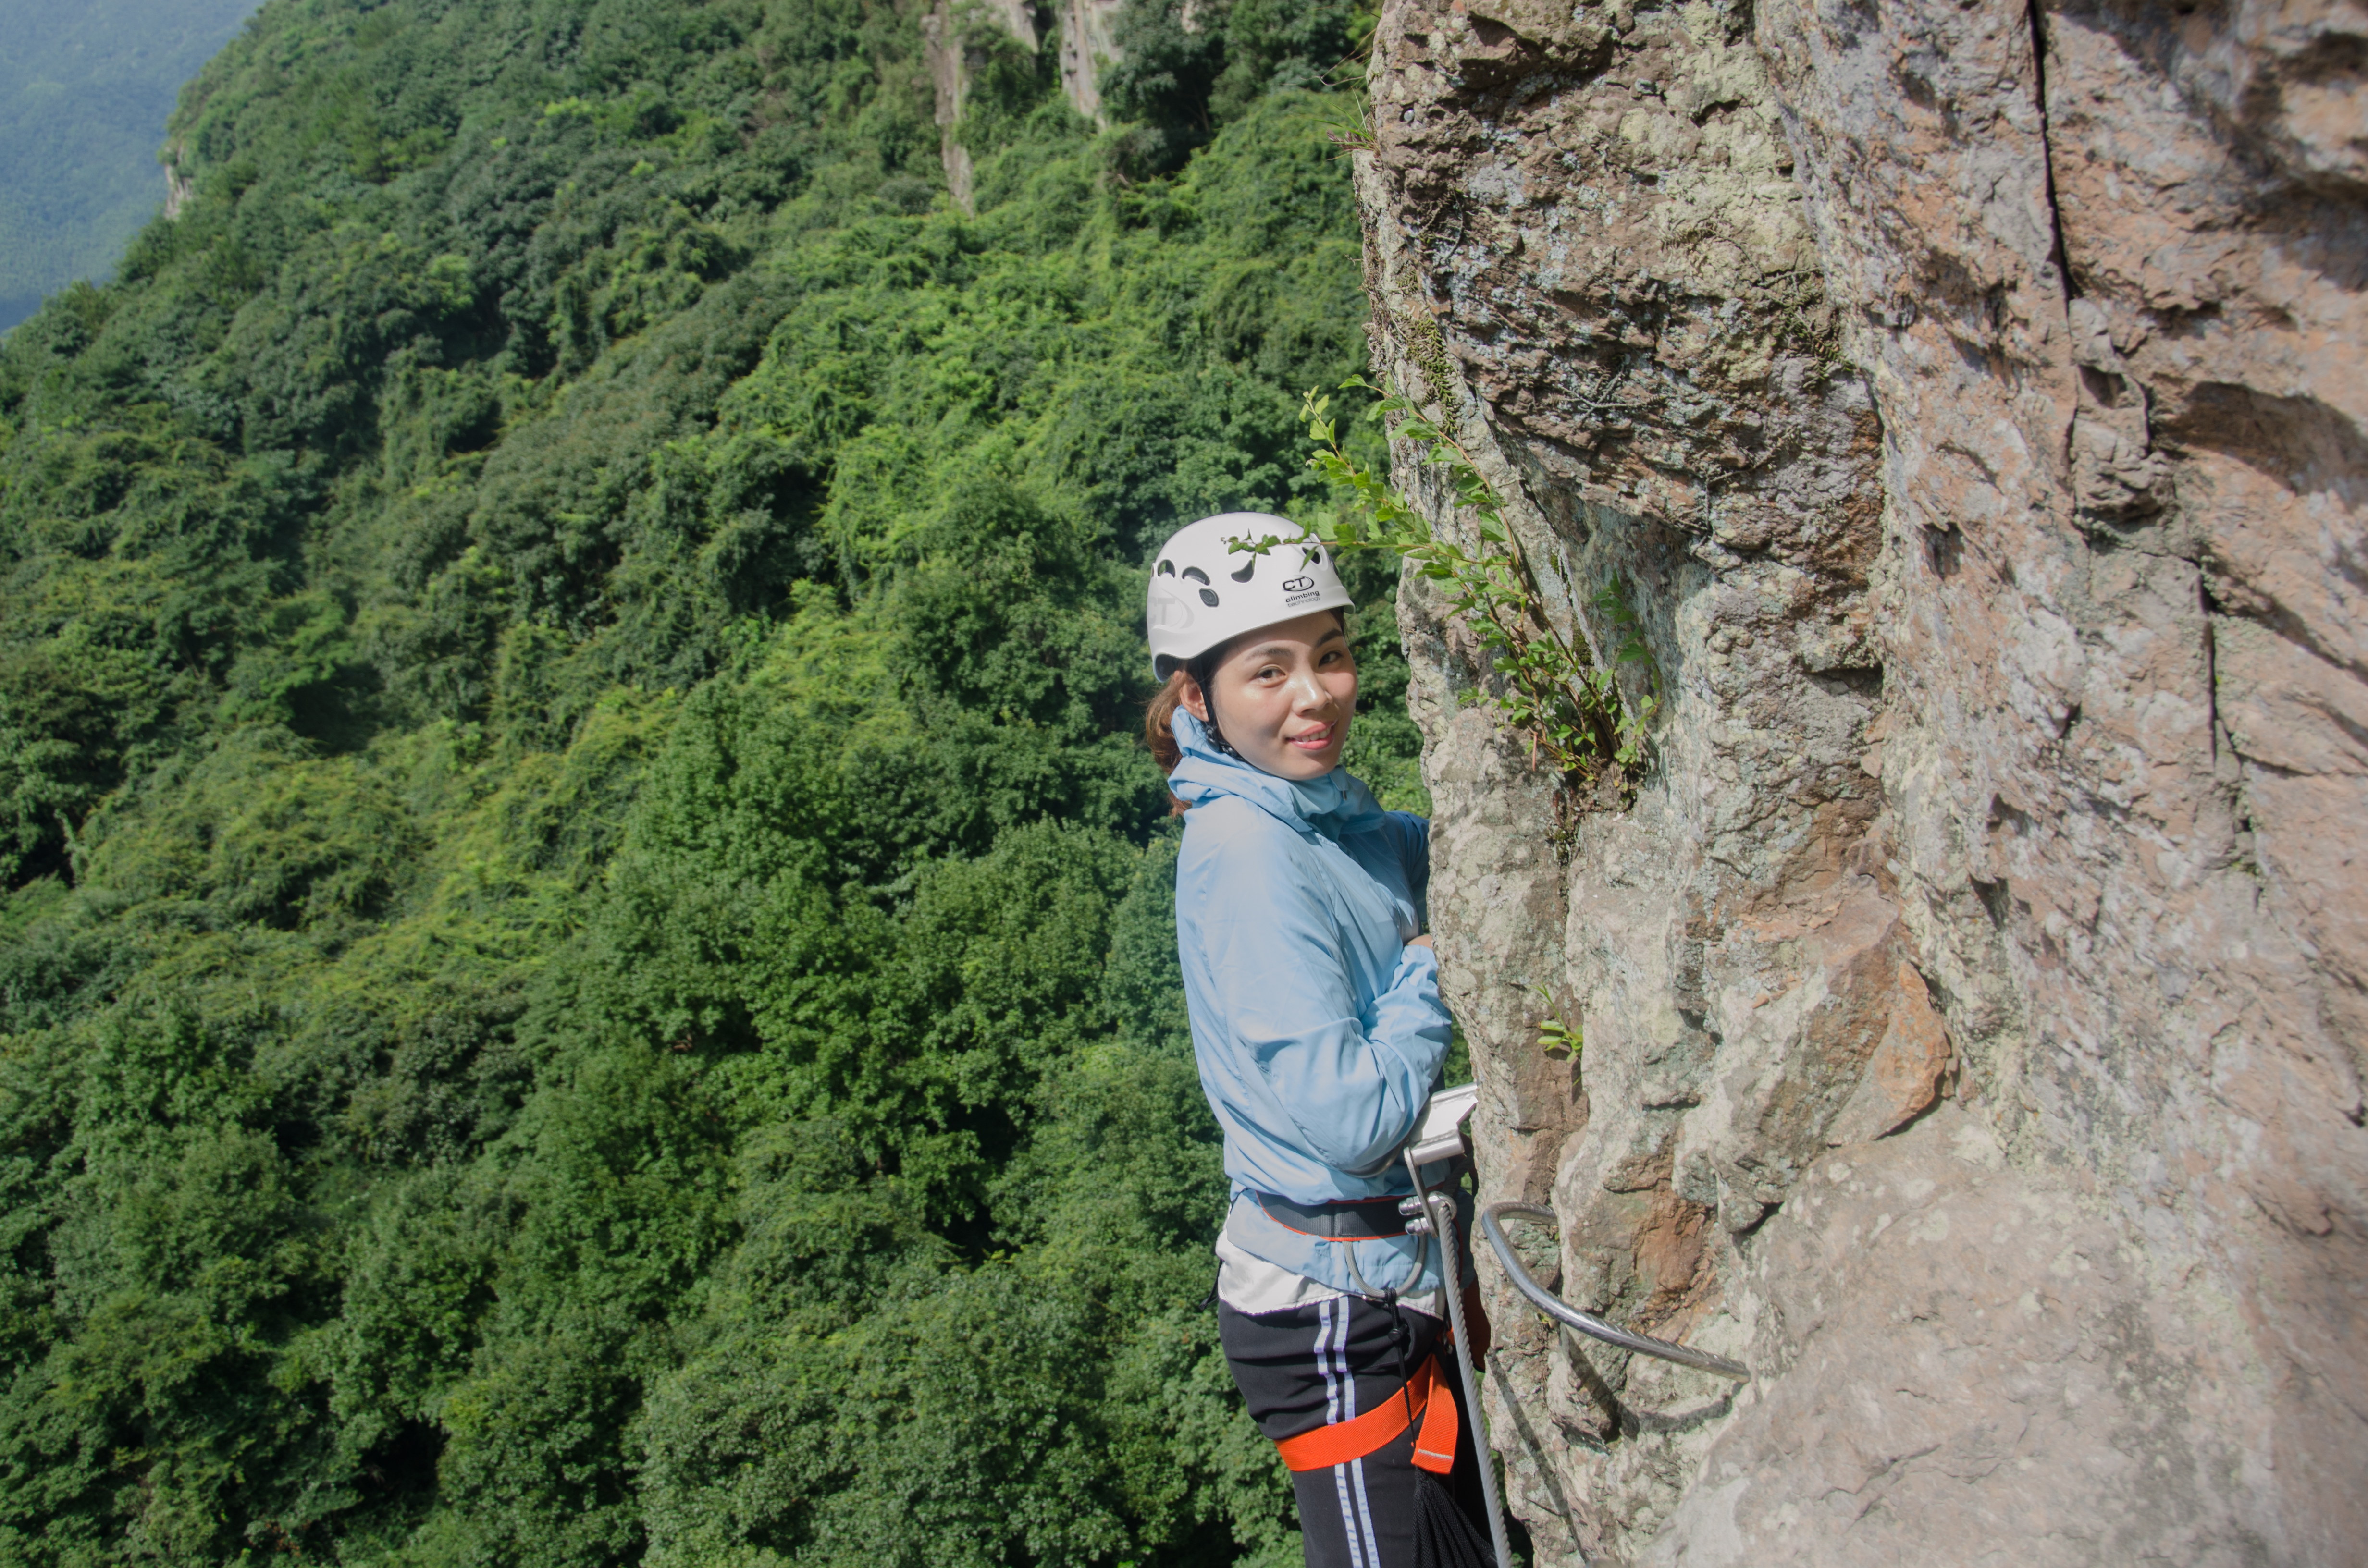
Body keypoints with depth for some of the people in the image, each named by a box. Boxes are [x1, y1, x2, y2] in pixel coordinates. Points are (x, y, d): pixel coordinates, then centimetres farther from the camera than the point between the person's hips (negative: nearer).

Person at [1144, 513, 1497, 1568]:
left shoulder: (1330, 817, 4)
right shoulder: (1247, 854, -22)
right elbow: (1352, 1118, -27)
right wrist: (1436, 964, -14)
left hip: (1404, 1276, 9)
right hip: (1336, 1308, -9)